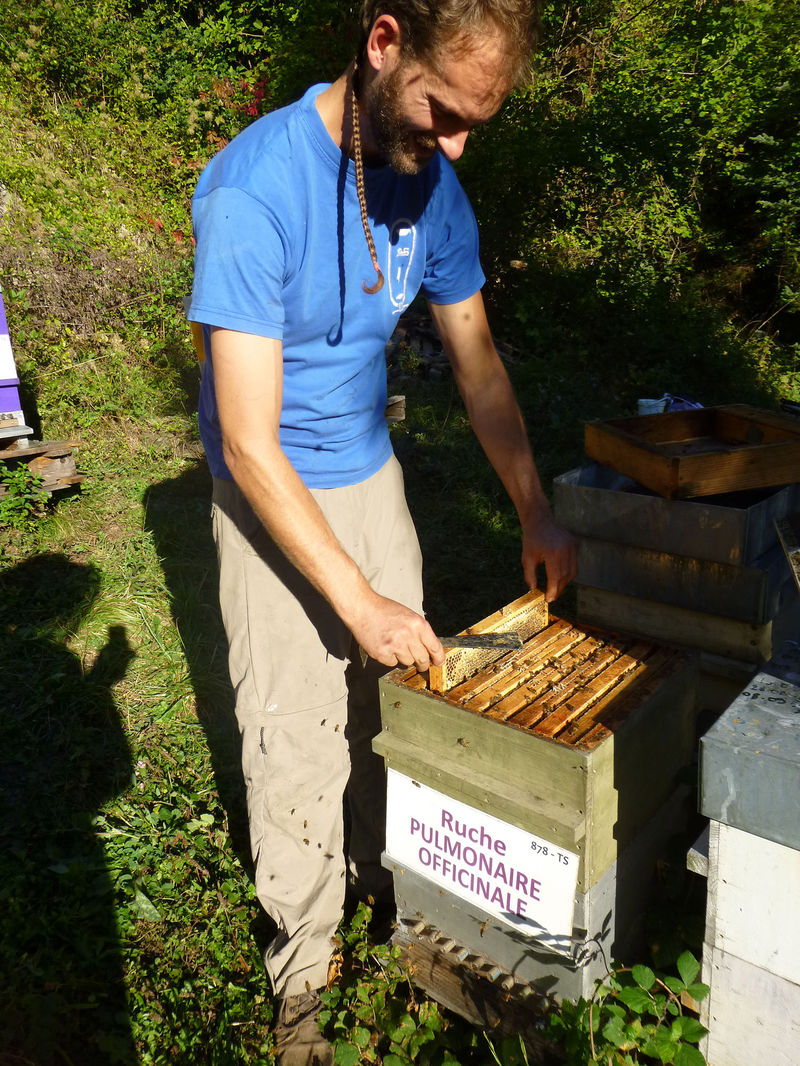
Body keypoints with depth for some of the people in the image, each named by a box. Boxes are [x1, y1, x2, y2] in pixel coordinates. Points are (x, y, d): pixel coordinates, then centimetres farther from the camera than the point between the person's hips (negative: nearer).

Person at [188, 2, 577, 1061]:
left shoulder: (432, 181, -4)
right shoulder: (254, 191, -25)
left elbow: (478, 363, 5)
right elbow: (249, 445, -27)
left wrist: (536, 511, 1)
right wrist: (358, 601, -26)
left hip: (371, 474, 6)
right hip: (271, 500, -5)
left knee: (399, 701, 12)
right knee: (298, 746, 1)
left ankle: (387, 881, 39)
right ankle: (302, 971, 26)